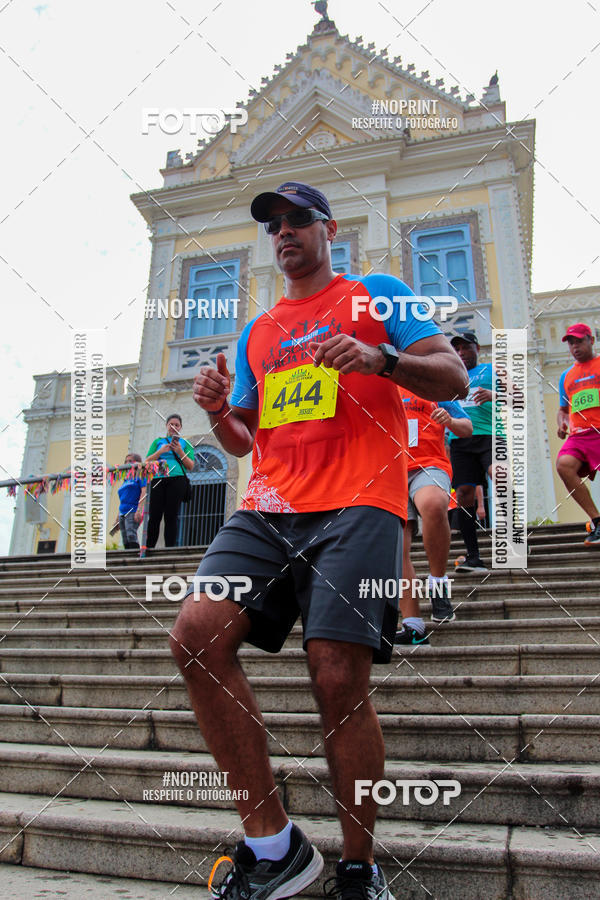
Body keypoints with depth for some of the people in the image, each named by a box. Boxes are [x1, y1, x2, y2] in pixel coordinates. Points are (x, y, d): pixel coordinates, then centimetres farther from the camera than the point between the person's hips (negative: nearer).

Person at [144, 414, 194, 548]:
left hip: (177, 480, -1)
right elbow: (147, 462, 12)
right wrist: (161, 451, -3)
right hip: (158, 480, 1)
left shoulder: (184, 443, 17)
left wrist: (180, 452, -5)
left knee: (171, 517, -6)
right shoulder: (158, 441, 20)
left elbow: (190, 466, 9)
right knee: (154, 516, -5)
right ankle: (148, 549, -2)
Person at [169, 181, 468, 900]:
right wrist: (218, 412, 5)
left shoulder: (377, 294, 14)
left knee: (338, 680, -15)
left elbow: (454, 379, 5)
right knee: (196, 634, -17)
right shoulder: (256, 333, 27)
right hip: (267, 509, 5)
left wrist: (381, 359, -13)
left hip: (357, 504, -4)